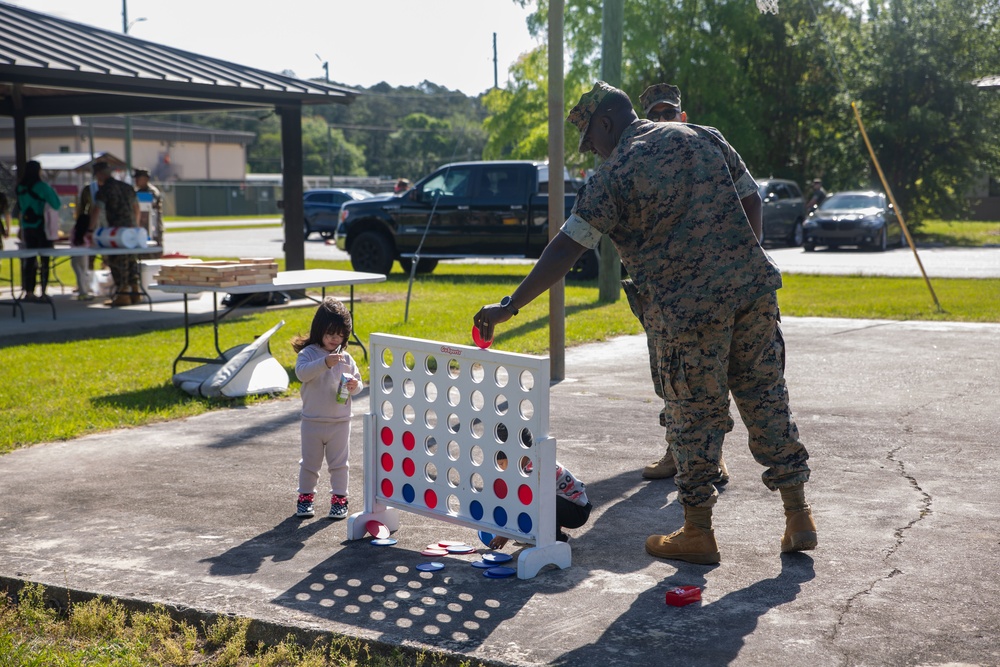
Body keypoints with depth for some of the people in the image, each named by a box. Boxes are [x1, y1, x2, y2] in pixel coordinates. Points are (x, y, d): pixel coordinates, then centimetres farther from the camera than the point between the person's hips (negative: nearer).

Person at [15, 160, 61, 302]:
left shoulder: (21, 188, 4)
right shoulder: (42, 187, -13)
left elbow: (20, 206, 15)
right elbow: (56, 205, -10)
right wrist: (52, 191, 4)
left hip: (27, 227, 5)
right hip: (42, 226, -5)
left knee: (29, 259, 10)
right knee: (44, 260, 0)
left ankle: (29, 292, 9)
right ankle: (43, 293, -3)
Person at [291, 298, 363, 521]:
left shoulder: (345, 358, 2)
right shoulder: (308, 353, -8)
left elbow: (357, 381, 7)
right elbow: (301, 372, -27)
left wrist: (355, 385, -17)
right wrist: (325, 363, -40)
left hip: (340, 422, 2)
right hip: (312, 421, -2)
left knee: (339, 463, 9)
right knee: (309, 463, 10)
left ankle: (339, 499, 19)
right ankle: (305, 497, 24)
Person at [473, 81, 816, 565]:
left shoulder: (614, 174, -5)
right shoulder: (704, 137, 11)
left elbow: (566, 249, -8)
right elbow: (751, 202, 12)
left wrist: (511, 305, -3)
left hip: (692, 307, -5)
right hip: (755, 287, 6)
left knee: (696, 417, 6)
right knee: (767, 400, 13)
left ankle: (697, 533, 17)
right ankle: (799, 519, 19)